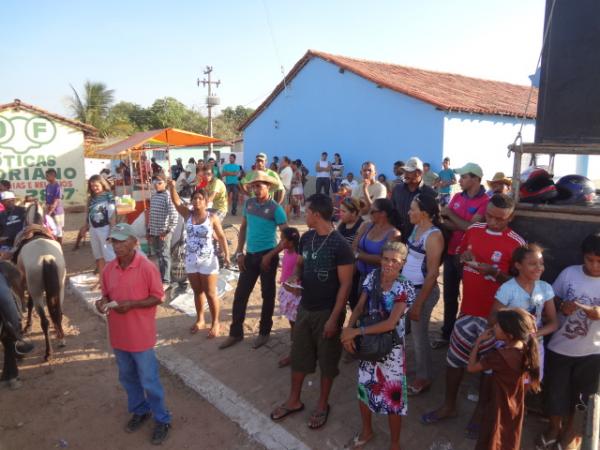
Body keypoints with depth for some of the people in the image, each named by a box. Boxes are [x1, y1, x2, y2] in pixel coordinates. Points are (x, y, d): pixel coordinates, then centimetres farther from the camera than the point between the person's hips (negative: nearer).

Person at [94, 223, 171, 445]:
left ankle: (162, 420, 24)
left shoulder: (147, 267, -19)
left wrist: (131, 304, -24)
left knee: (149, 381, 6)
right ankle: (140, 411, 44)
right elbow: (107, 294, 11)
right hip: (118, 335, 6)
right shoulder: (109, 269, -1)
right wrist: (102, 301, -11)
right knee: (127, 377, 22)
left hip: (141, 336, -6)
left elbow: (158, 297, -14)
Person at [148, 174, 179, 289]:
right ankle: (161, 276, 27)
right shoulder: (153, 196, 11)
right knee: (159, 255, 15)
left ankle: (165, 281, 7)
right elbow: (151, 214, 17)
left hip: (164, 232, -7)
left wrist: (169, 231, -19)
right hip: (154, 232, 7)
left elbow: (174, 215, -18)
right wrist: (149, 230, 16)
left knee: (164, 256, 0)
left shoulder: (168, 196, -13)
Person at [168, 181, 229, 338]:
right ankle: (200, 320, 35)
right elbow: (176, 202, -13)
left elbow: (221, 237, -5)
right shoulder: (187, 214, 0)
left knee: (210, 294, 5)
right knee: (197, 292, 18)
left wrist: (226, 255, -13)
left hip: (208, 261, -4)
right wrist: (172, 187, -31)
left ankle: (215, 323, 19)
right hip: (191, 260, 4)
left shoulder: (212, 217, -8)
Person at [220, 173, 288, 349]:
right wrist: (239, 252, 7)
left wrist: (270, 255, -14)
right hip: (250, 255, 5)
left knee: (267, 295, 9)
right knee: (240, 294, 8)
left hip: (267, 256, -5)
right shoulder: (249, 203, 3)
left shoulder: (275, 208, -12)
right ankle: (235, 333, 22)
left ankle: (264, 332, 26)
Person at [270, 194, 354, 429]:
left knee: (327, 360, 12)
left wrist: (334, 318, -18)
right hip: (305, 307, 6)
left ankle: (322, 405, 32)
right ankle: (294, 400, 35)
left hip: (327, 311, -6)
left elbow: (345, 285, -17)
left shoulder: (340, 245, -19)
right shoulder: (306, 238, 0)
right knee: (298, 355, 16)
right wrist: (295, 276, -7)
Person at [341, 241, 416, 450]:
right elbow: (359, 308, -3)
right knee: (363, 389, 19)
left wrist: (357, 331, -23)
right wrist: (349, 329, -20)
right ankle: (366, 431, 45)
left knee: (393, 397, 9)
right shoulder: (372, 277, -5)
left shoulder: (405, 288, -18)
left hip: (391, 349, -4)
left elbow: (390, 323, -23)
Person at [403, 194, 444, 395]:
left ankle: (424, 378, 25)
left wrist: (418, 303, -18)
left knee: (419, 335, 6)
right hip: (407, 287, 7)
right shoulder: (417, 228, 4)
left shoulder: (434, 236, -19)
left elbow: (432, 273, -19)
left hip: (423, 290, -7)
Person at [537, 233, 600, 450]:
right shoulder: (569, 272, -6)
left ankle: (571, 430, 41)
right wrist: (562, 305, -17)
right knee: (555, 392, 12)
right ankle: (554, 426, 39)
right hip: (560, 347, 1)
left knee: (580, 397, 14)